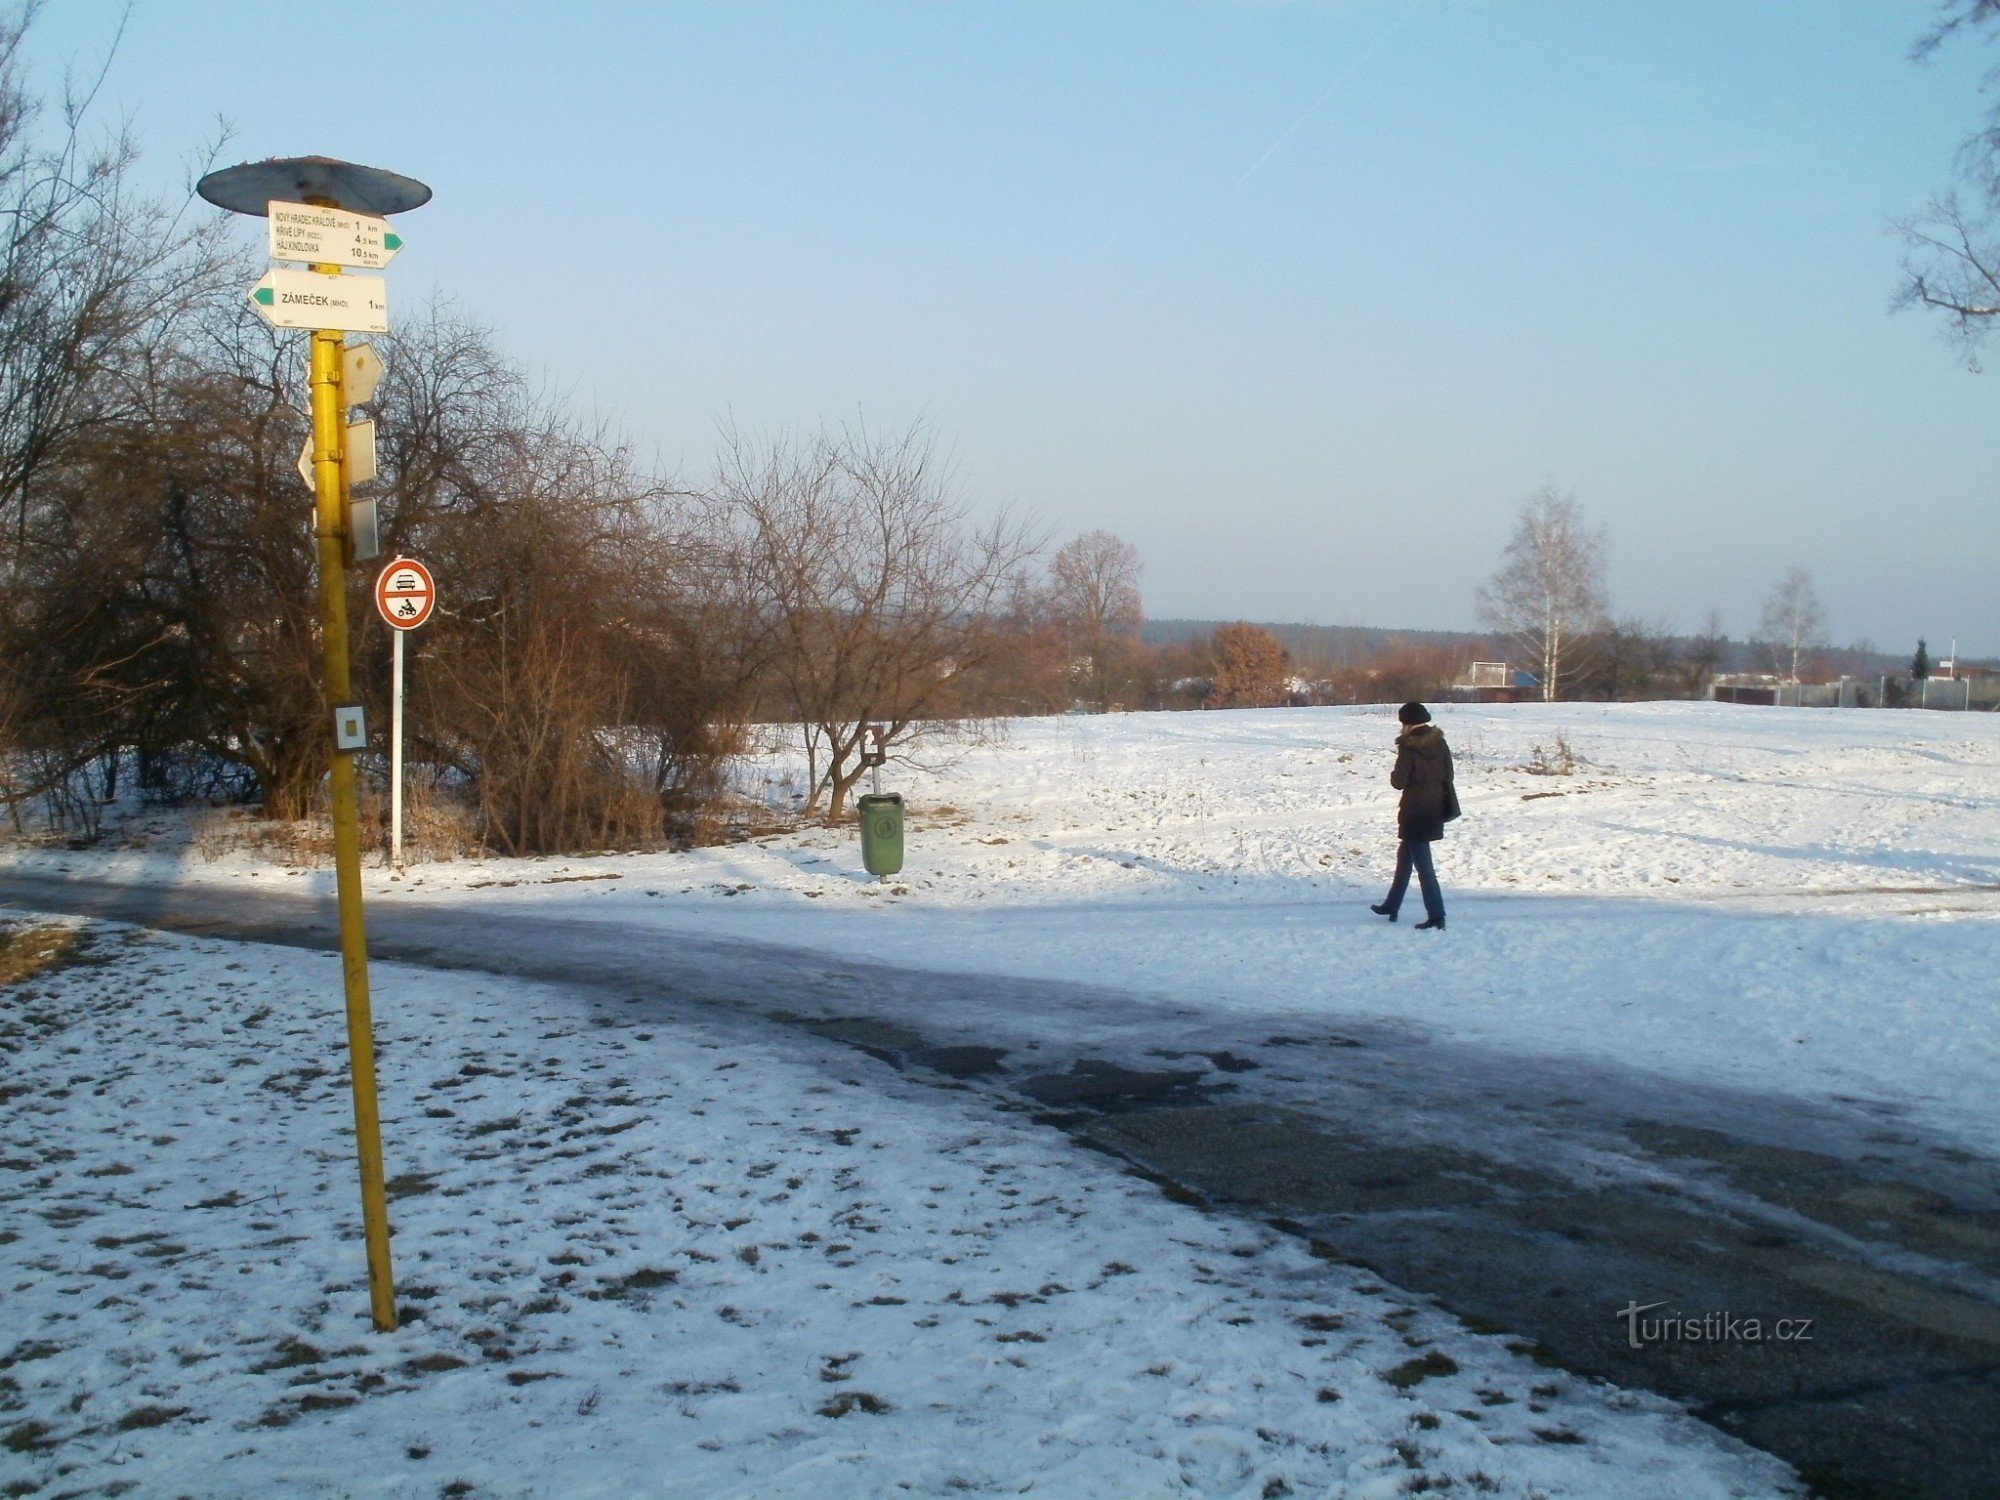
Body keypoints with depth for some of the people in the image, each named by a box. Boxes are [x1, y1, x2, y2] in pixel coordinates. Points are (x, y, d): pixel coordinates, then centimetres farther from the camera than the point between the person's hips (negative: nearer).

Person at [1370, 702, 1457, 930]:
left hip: (1415, 813, -8)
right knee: (1404, 856, 22)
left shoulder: (1409, 747, -17)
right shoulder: (1439, 743, 3)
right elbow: (1448, 776, 7)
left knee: (1422, 864, -4)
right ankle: (1391, 906, 32)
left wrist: (1393, 775, 2)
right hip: (1435, 810, 8)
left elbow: (1399, 782, -17)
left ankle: (1436, 917, -7)